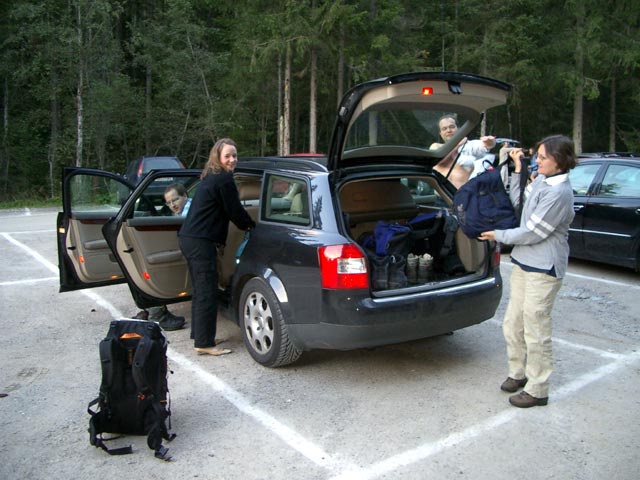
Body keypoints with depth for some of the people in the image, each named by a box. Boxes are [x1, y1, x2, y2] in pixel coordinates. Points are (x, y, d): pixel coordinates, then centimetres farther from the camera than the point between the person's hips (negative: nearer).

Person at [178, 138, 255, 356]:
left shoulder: (211, 177, 18)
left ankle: (198, 335, 29)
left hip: (189, 238, 10)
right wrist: (251, 225, 10)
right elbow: (235, 211, -7)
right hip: (201, 242, -10)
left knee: (201, 291, 18)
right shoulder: (224, 180, -13)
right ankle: (205, 344, 1)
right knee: (207, 293, -5)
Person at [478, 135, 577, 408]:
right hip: (524, 263, 9)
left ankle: (537, 390, 14)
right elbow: (518, 203, 19)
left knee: (536, 329, 0)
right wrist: (518, 170, 10)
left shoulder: (559, 192, -19)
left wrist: (499, 236, -6)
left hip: (543, 269, -9)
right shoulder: (541, 181, 7)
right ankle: (518, 373, 34)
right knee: (512, 324, 16)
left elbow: (533, 232, -19)